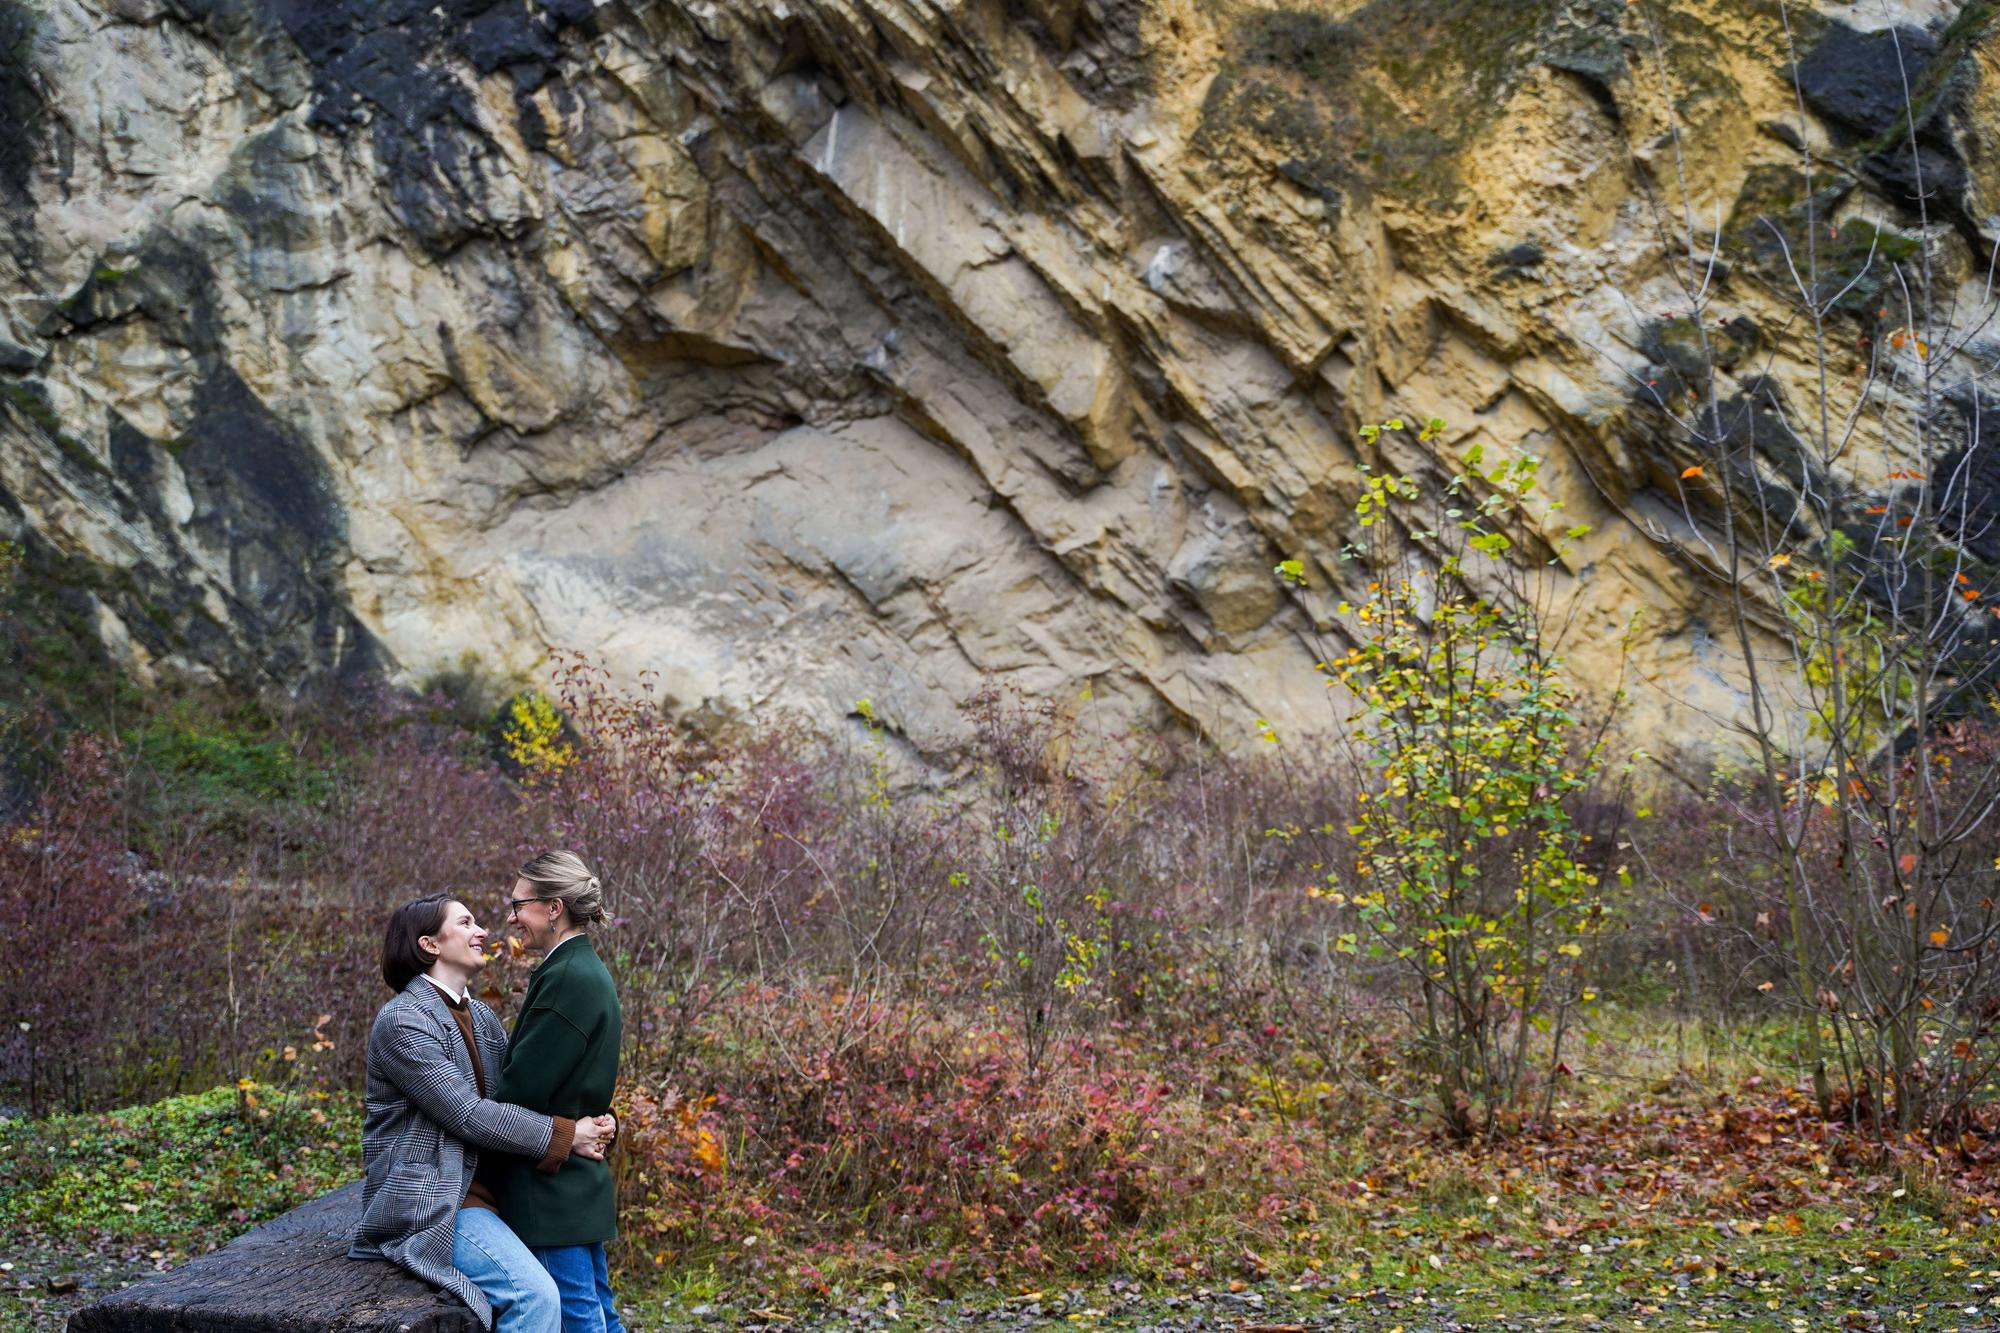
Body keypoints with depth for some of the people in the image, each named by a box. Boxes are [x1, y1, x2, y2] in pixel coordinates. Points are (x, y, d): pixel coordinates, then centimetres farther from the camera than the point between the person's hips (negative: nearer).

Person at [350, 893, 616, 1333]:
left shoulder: (480, 1016, 12)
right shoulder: (403, 1021, -14)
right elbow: (468, 1114, -20)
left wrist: (597, 1123, -11)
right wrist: (565, 1135, -18)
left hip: (481, 1186, 9)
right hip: (428, 1201, -9)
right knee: (536, 1295, -22)